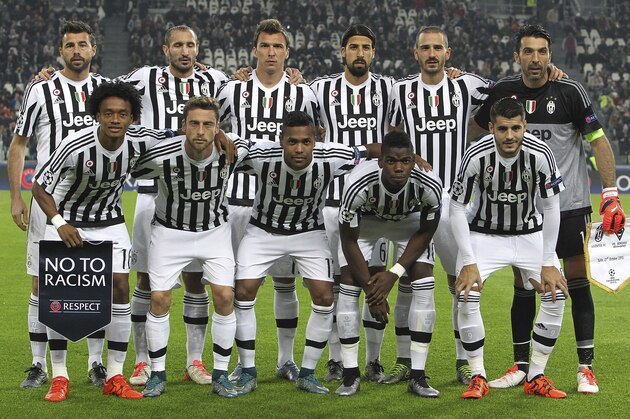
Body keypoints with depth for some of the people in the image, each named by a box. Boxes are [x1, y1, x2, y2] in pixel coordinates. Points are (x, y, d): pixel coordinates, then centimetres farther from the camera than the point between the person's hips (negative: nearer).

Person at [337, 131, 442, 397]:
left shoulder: (429, 186, -36)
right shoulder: (358, 185, -40)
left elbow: (425, 232, -16)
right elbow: (349, 239, -24)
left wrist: (394, 273, -22)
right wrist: (370, 287, -22)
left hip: (411, 221, 1)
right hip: (365, 220, -1)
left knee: (424, 285, -14)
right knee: (349, 287, -14)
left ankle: (418, 377, -8)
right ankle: (350, 374, -3)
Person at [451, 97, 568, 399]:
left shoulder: (540, 154, -23)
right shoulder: (476, 157, -26)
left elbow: (551, 208, -12)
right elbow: (457, 209, -16)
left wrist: (548, 263, -14)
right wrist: (468, 262, -20)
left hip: (529, 233, 2)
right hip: (483, 234, -1)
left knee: (556, 293, -13)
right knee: (467, 296, -20)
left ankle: (536, 378, 1)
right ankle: (478, 378, -3)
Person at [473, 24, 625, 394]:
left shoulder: (570, 92, -8)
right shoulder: (503, 92, 1)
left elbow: (599, 141, -7)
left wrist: (611, 195, -13)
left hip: (569, 204, -3)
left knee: (578, 285, -1)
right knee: (523, 289, 6)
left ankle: (586, 368, 5)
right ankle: (521, 366, 16)